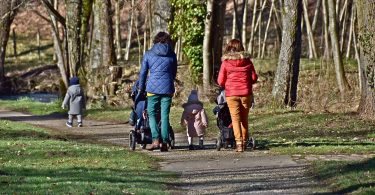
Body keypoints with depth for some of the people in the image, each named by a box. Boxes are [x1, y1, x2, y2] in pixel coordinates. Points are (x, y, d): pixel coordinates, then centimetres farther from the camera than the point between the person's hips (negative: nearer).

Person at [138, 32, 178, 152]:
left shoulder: (148, 54, 3)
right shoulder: (172, 55, 7)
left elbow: (143, 73, 7)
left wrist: (141, 88, 19)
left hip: (153, 88, -1)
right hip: (168, 89, 1)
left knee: (152, 114, 8)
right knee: (165, 115, 5)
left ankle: (156, 140, -10)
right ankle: (164, 143, 3)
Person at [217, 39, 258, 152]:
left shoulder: (226, 62, -3)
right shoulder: (247, 61, 2)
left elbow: (220, 81, -2)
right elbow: (254, 78, 5)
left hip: (231, 94, -2)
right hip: (246, 93, 2)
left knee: (235, 118, 0)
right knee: (244, 118, 14)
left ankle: (239, 142, -11)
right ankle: (244, 142, 19)